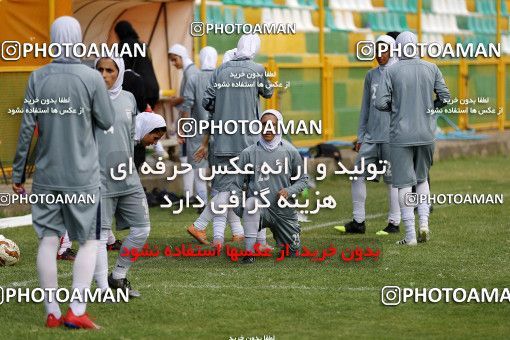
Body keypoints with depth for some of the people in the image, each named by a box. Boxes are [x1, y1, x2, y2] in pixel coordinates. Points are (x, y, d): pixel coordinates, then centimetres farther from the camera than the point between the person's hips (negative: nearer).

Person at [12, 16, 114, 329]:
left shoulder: (38, 78, -2)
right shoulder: (92, 78, -9)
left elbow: (26, 128, -2)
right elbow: (107, 122, -2)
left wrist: (18, 174, 5)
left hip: (46, 175, 2)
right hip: (83, 175, -2)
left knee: (48, 240, 7)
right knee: (89, 242, 5)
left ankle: (52, 312, 8)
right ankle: (77, 311, -5)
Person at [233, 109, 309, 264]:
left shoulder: (290, 152, -1)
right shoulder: (249, 153, -3)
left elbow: (303, 179, 8)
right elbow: (237, 183, 0)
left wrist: (289, 191, -12)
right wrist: (237, 207, -15)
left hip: (284, 210, 2)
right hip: (260, 208, -2)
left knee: (293, 249, 11)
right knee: (251, 202, -37)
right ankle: (249, 252, -30)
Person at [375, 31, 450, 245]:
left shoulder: (391, 71, -7)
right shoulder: (431, 69, 2)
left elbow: (380, 103, -11)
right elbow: (445, 98, 2)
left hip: (401, 135, -3)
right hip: (426, 134, 3)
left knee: (404, 184, 2)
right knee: (422, 178, 21)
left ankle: (411, 235, 0)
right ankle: (424, 222, 2)